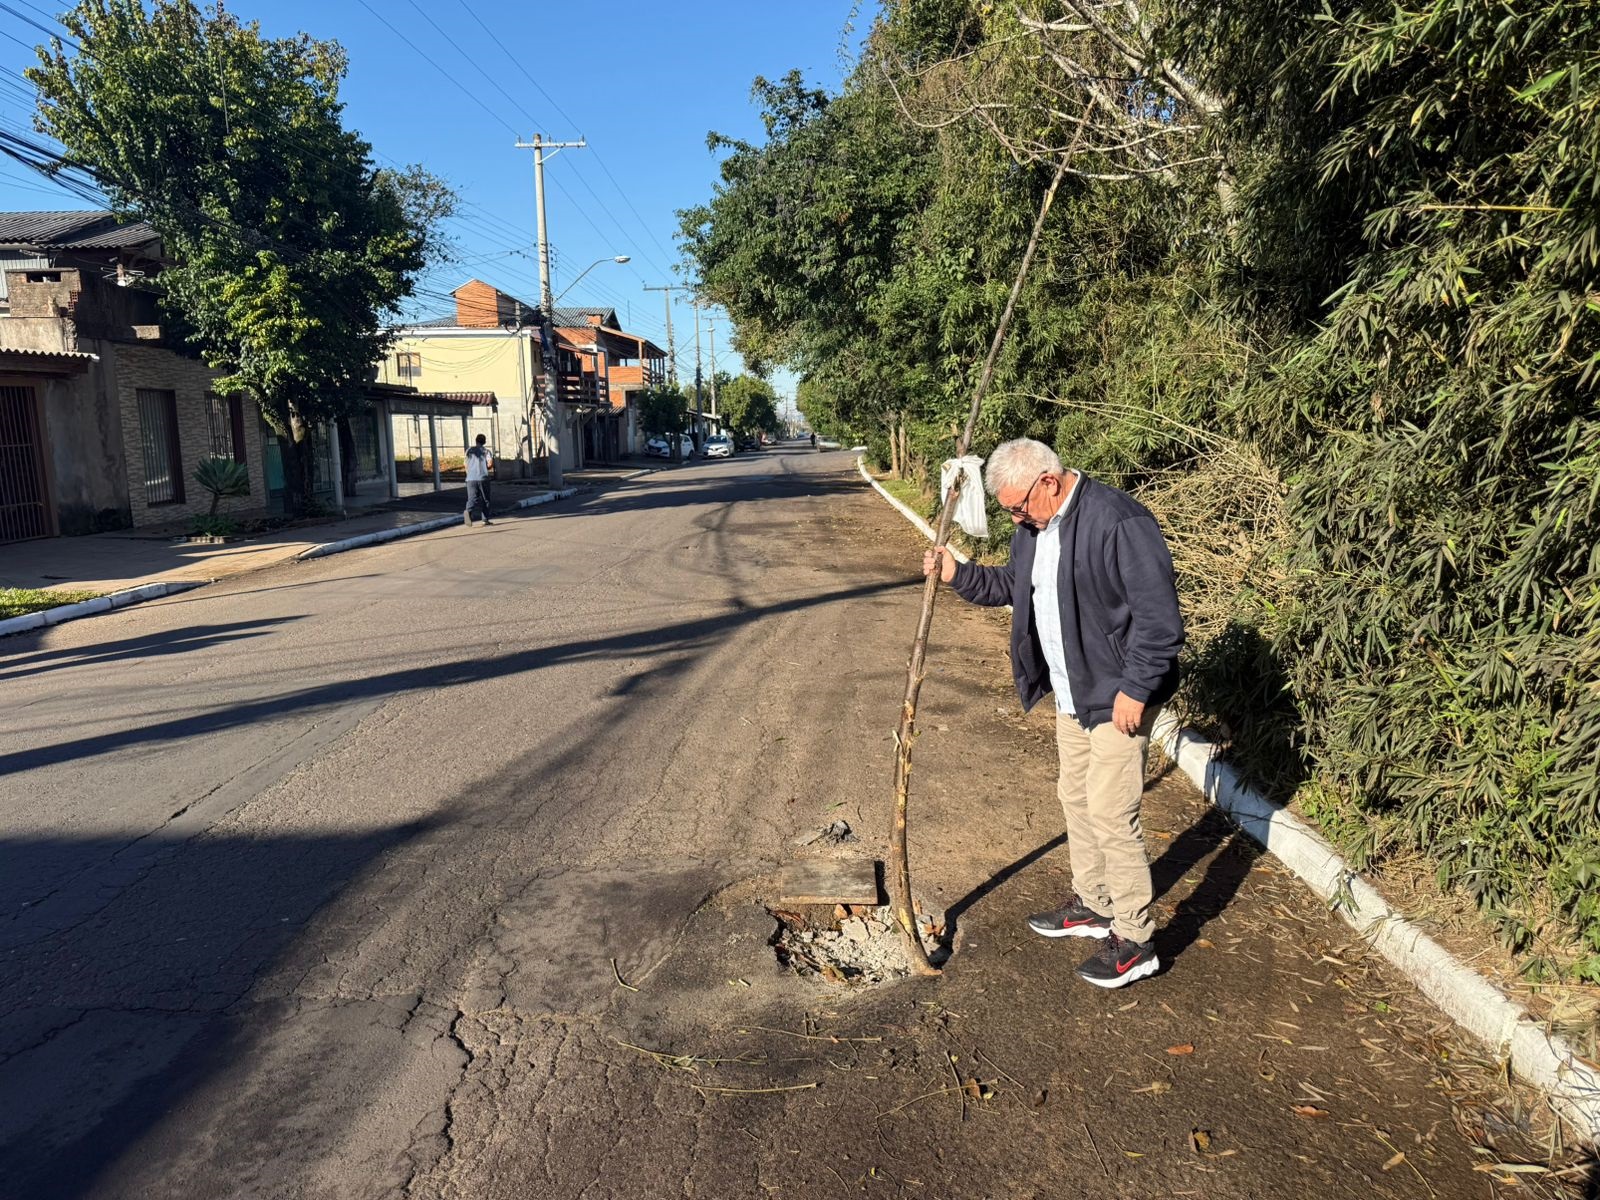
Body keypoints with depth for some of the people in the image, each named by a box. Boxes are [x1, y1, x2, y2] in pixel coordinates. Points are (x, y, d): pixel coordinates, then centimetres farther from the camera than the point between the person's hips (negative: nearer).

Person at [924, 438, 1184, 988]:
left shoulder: (1119, 521, -24)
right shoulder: (1034, 527, 5)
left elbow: (1159, 615, -24)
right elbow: (1013, 585, 20)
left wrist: (1135, 689, -22)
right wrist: (958, 574, 6)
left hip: (1118, 697, -9)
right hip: (1071, 694, 9)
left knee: (1111, 814, -4)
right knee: (1075, 798, 19)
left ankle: (1135, 941, 13)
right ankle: (1092, 905, 38)